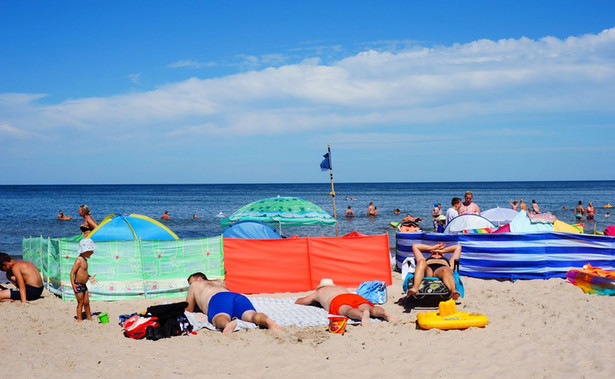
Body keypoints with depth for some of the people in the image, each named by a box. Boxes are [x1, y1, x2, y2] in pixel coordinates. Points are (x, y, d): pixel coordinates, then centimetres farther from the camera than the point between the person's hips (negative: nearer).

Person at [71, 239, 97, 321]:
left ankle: (89, 317, 29)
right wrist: (73, 284, -25)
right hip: (78, 285, -8)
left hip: (84, 285, 8)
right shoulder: (79, 260, -20)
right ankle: (79, 320, 10)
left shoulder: (85, 260, 9)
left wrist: (89, 277, 20)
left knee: (86, 302, 17)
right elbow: (72, 272, -21)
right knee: (80, 303, 0)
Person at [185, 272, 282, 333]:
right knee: (252, 315, -26)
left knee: (220, 319, -36)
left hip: (217, 299, -4)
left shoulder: (195, 285, 37)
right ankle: (268, 321, -62)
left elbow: (189, 309, 41)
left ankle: (228, 324, -74)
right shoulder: (219, 282, 48)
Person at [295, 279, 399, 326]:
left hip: (337, 301, -4)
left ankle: (362, 314, -70)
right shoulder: (341, 288, 48)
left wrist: (316, 301, 68)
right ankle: (384, 313, -58)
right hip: (356, 296, 4)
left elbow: (298, 301, 50)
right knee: (370, 308, -24)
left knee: (347, 311, -35)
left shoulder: (318, 292, 39)